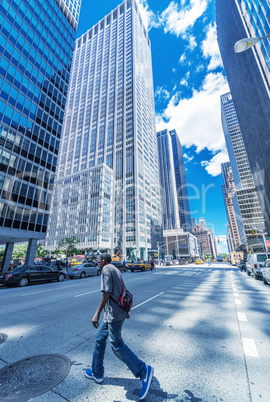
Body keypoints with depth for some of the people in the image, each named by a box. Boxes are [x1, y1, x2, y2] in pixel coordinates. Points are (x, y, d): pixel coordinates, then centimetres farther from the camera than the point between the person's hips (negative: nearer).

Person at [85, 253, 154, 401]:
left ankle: (144, 371, 8)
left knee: (117, 345, 0)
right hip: (111, 314, 10)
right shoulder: (116, 270, 12)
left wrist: (97, 314, -19)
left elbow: (107, 293, -23)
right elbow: (123, 292, 17)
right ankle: (97, 373, 35)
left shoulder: (106, 269, -15)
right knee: (100, 340, 19)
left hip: (114, 314, -10)